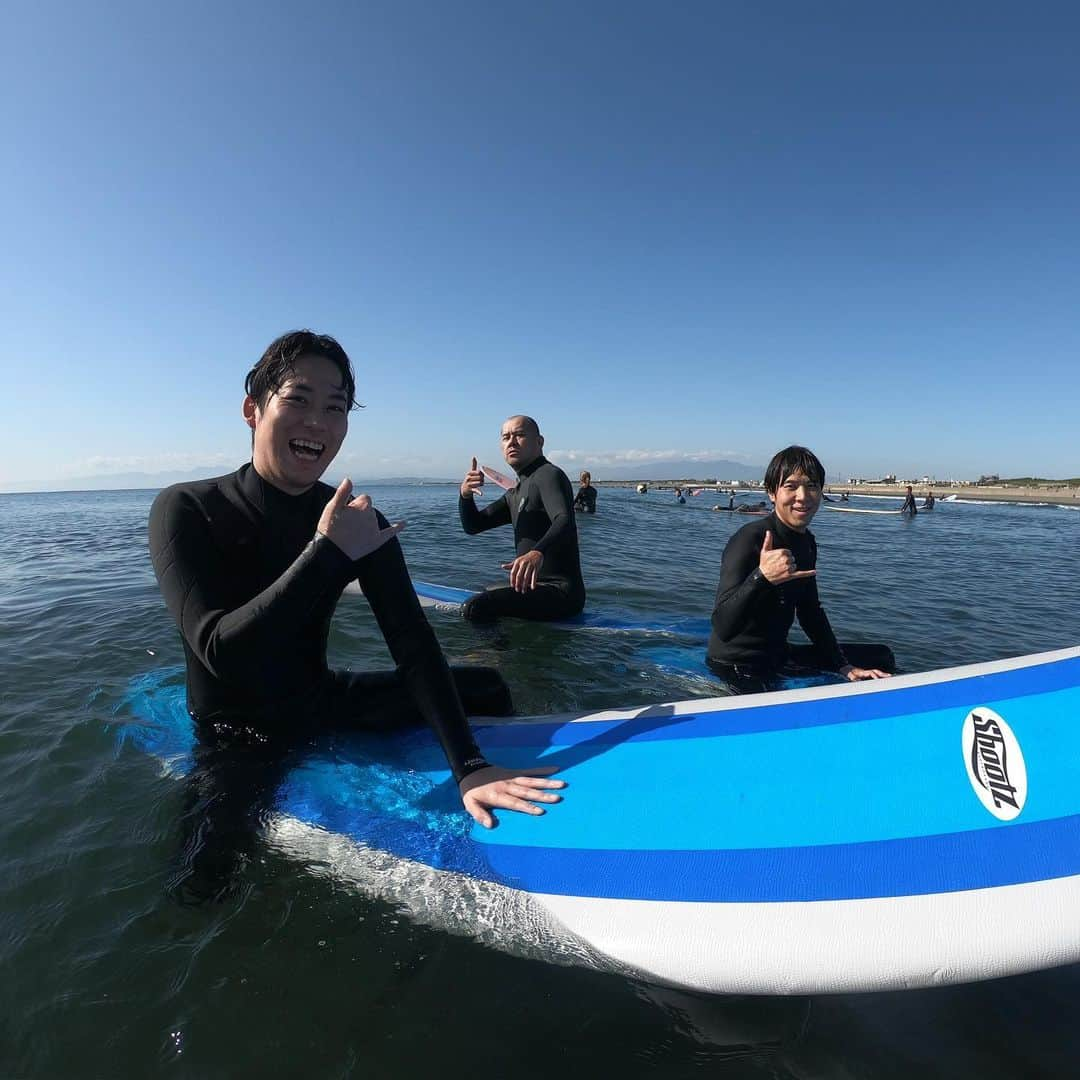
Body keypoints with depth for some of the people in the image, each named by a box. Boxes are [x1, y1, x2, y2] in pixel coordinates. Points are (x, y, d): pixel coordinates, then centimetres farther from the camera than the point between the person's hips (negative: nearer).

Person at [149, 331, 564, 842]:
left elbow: (413, 645, -19)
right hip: (238, 746, -3)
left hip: (324, 704, 4)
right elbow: (222, 655, -32)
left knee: (486, 688, 6)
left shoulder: (357, 519, -10)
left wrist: (469, 768, -29)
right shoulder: (185, 509, -19)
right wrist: (327, 551, -35)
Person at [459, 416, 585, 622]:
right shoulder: (516, 493, 20)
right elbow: (473, 525, 18)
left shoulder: (549, 475, -11)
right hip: (535, 585, 10)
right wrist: (465, 494, -3)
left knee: (476, 608, -28)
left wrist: (537, 553, -51)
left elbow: (565, 521, -31)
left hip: (560, 592, -10)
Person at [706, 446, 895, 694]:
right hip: (735, 666, -9)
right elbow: (722, 628, -34)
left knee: (881, 657, 18)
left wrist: (845, 667, 9)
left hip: (778, 655, 9)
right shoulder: (749, 540, -24)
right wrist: (761, 577, -49)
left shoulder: (807, 542, 5)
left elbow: (810, 611, 15)